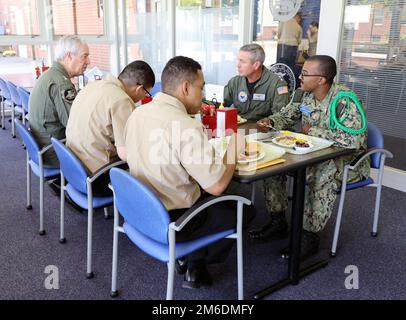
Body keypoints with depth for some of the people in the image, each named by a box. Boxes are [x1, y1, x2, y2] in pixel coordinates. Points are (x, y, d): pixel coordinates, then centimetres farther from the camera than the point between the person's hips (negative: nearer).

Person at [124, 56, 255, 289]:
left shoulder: (138, 113, -2)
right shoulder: (188, 128, -27)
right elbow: (217, 186, -23)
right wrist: (234, 149, -7)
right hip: (171, 221, -8)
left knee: (209, 197, 28)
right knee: (245, 210, 12)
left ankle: (186, 255, 22)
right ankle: (196, 265, 18)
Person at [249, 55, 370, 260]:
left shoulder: (345, 100, -24)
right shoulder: (304, 94, -3)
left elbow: (353, 139, -34)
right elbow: (286, 116, 11)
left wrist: (313, 131, -25)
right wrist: (270, 122, -13)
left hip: (348, 159, -7)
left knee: (322, 176, -37)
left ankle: (310, 236, -17)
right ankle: (277, 222, 5)